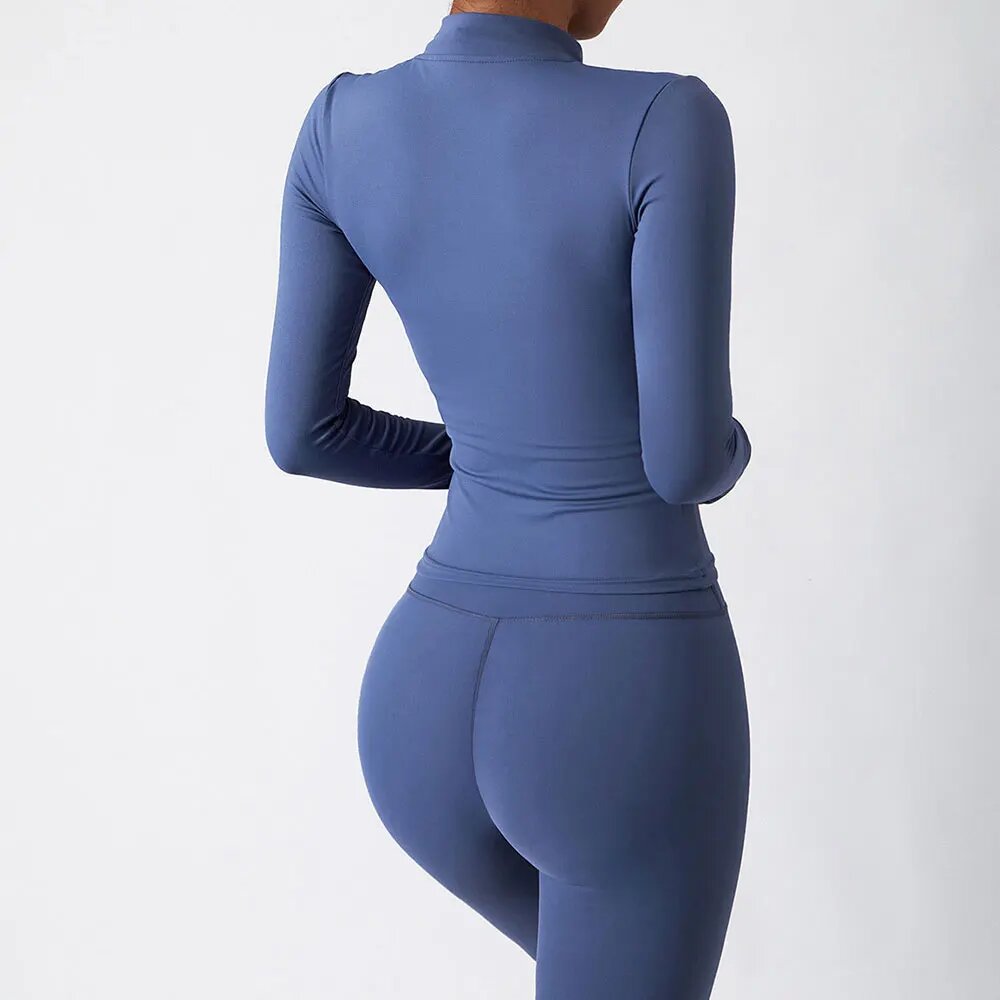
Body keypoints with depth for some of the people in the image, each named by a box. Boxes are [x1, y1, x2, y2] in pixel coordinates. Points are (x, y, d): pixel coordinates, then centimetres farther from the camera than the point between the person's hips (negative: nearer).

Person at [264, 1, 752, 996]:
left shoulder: (343, 120, -2)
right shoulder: (668, 123, -18)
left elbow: (300, 430, 2)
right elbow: (686, 458, -17)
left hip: (429, 701, 6)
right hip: (628, 718, -5)